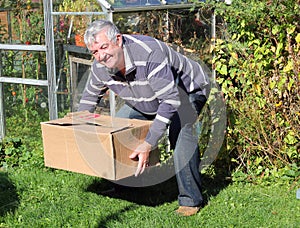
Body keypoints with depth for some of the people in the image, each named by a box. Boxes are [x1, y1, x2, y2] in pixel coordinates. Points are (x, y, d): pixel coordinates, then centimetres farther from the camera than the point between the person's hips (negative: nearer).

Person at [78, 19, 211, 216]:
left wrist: (149, 144, -49)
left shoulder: (149, 53, -42)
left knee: (181, 132, -32)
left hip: (188, 88, -7)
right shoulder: (100, 67, -18)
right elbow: (90, 96, 5)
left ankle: (190, 199, -19)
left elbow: (171, 100, -45)